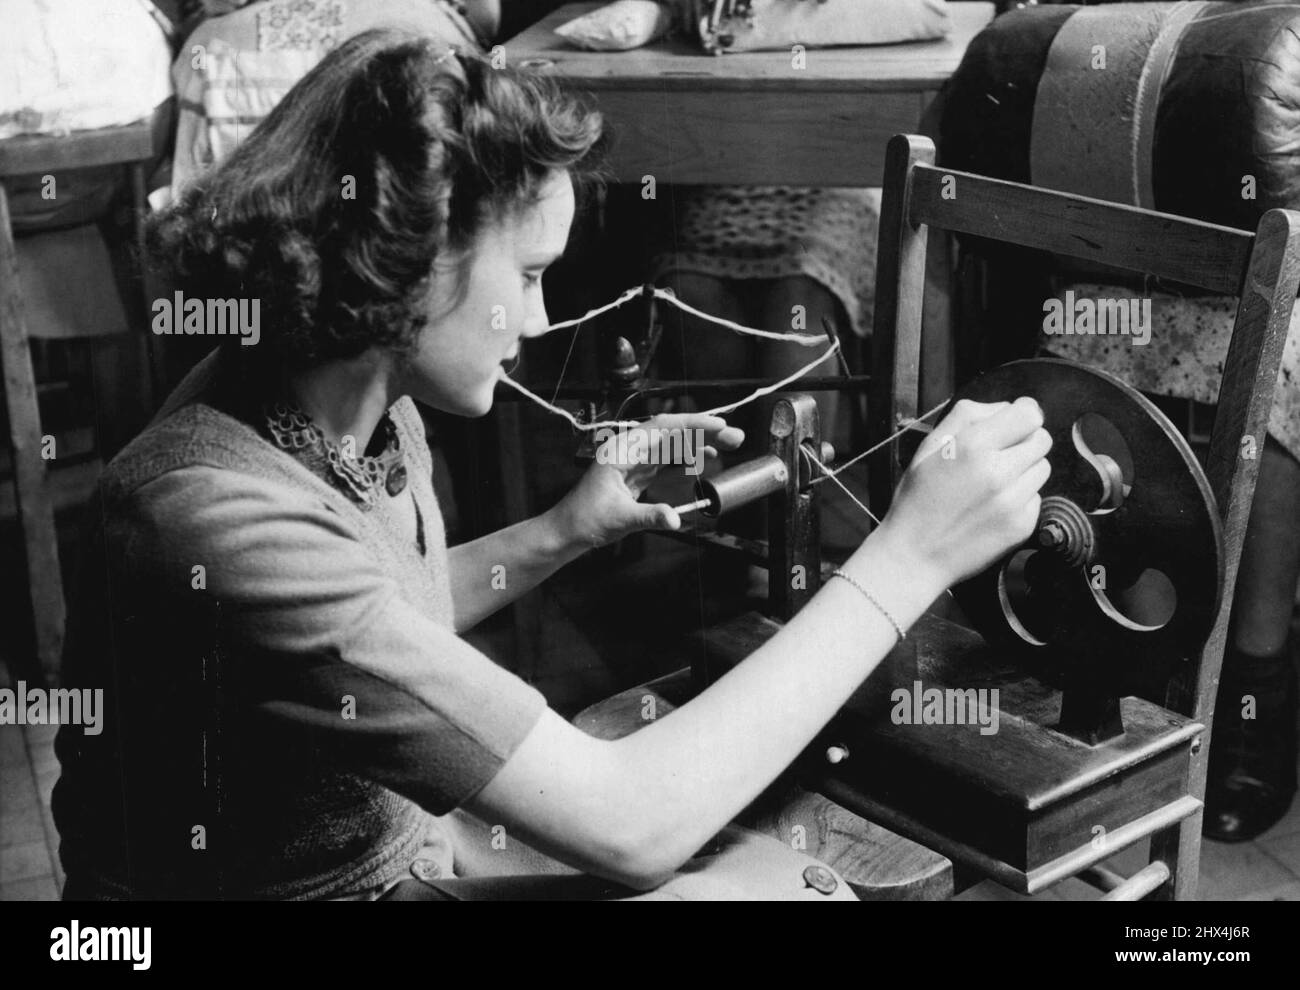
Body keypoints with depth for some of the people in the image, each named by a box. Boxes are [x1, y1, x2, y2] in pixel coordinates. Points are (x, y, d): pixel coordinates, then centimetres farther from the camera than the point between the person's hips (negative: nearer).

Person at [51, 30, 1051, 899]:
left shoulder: (366, 409, -5)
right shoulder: (226, 514, -32)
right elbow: (630, 828, -33)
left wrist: (564, 534, 0)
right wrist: (909, 558, -29)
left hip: (413, 840, 7)